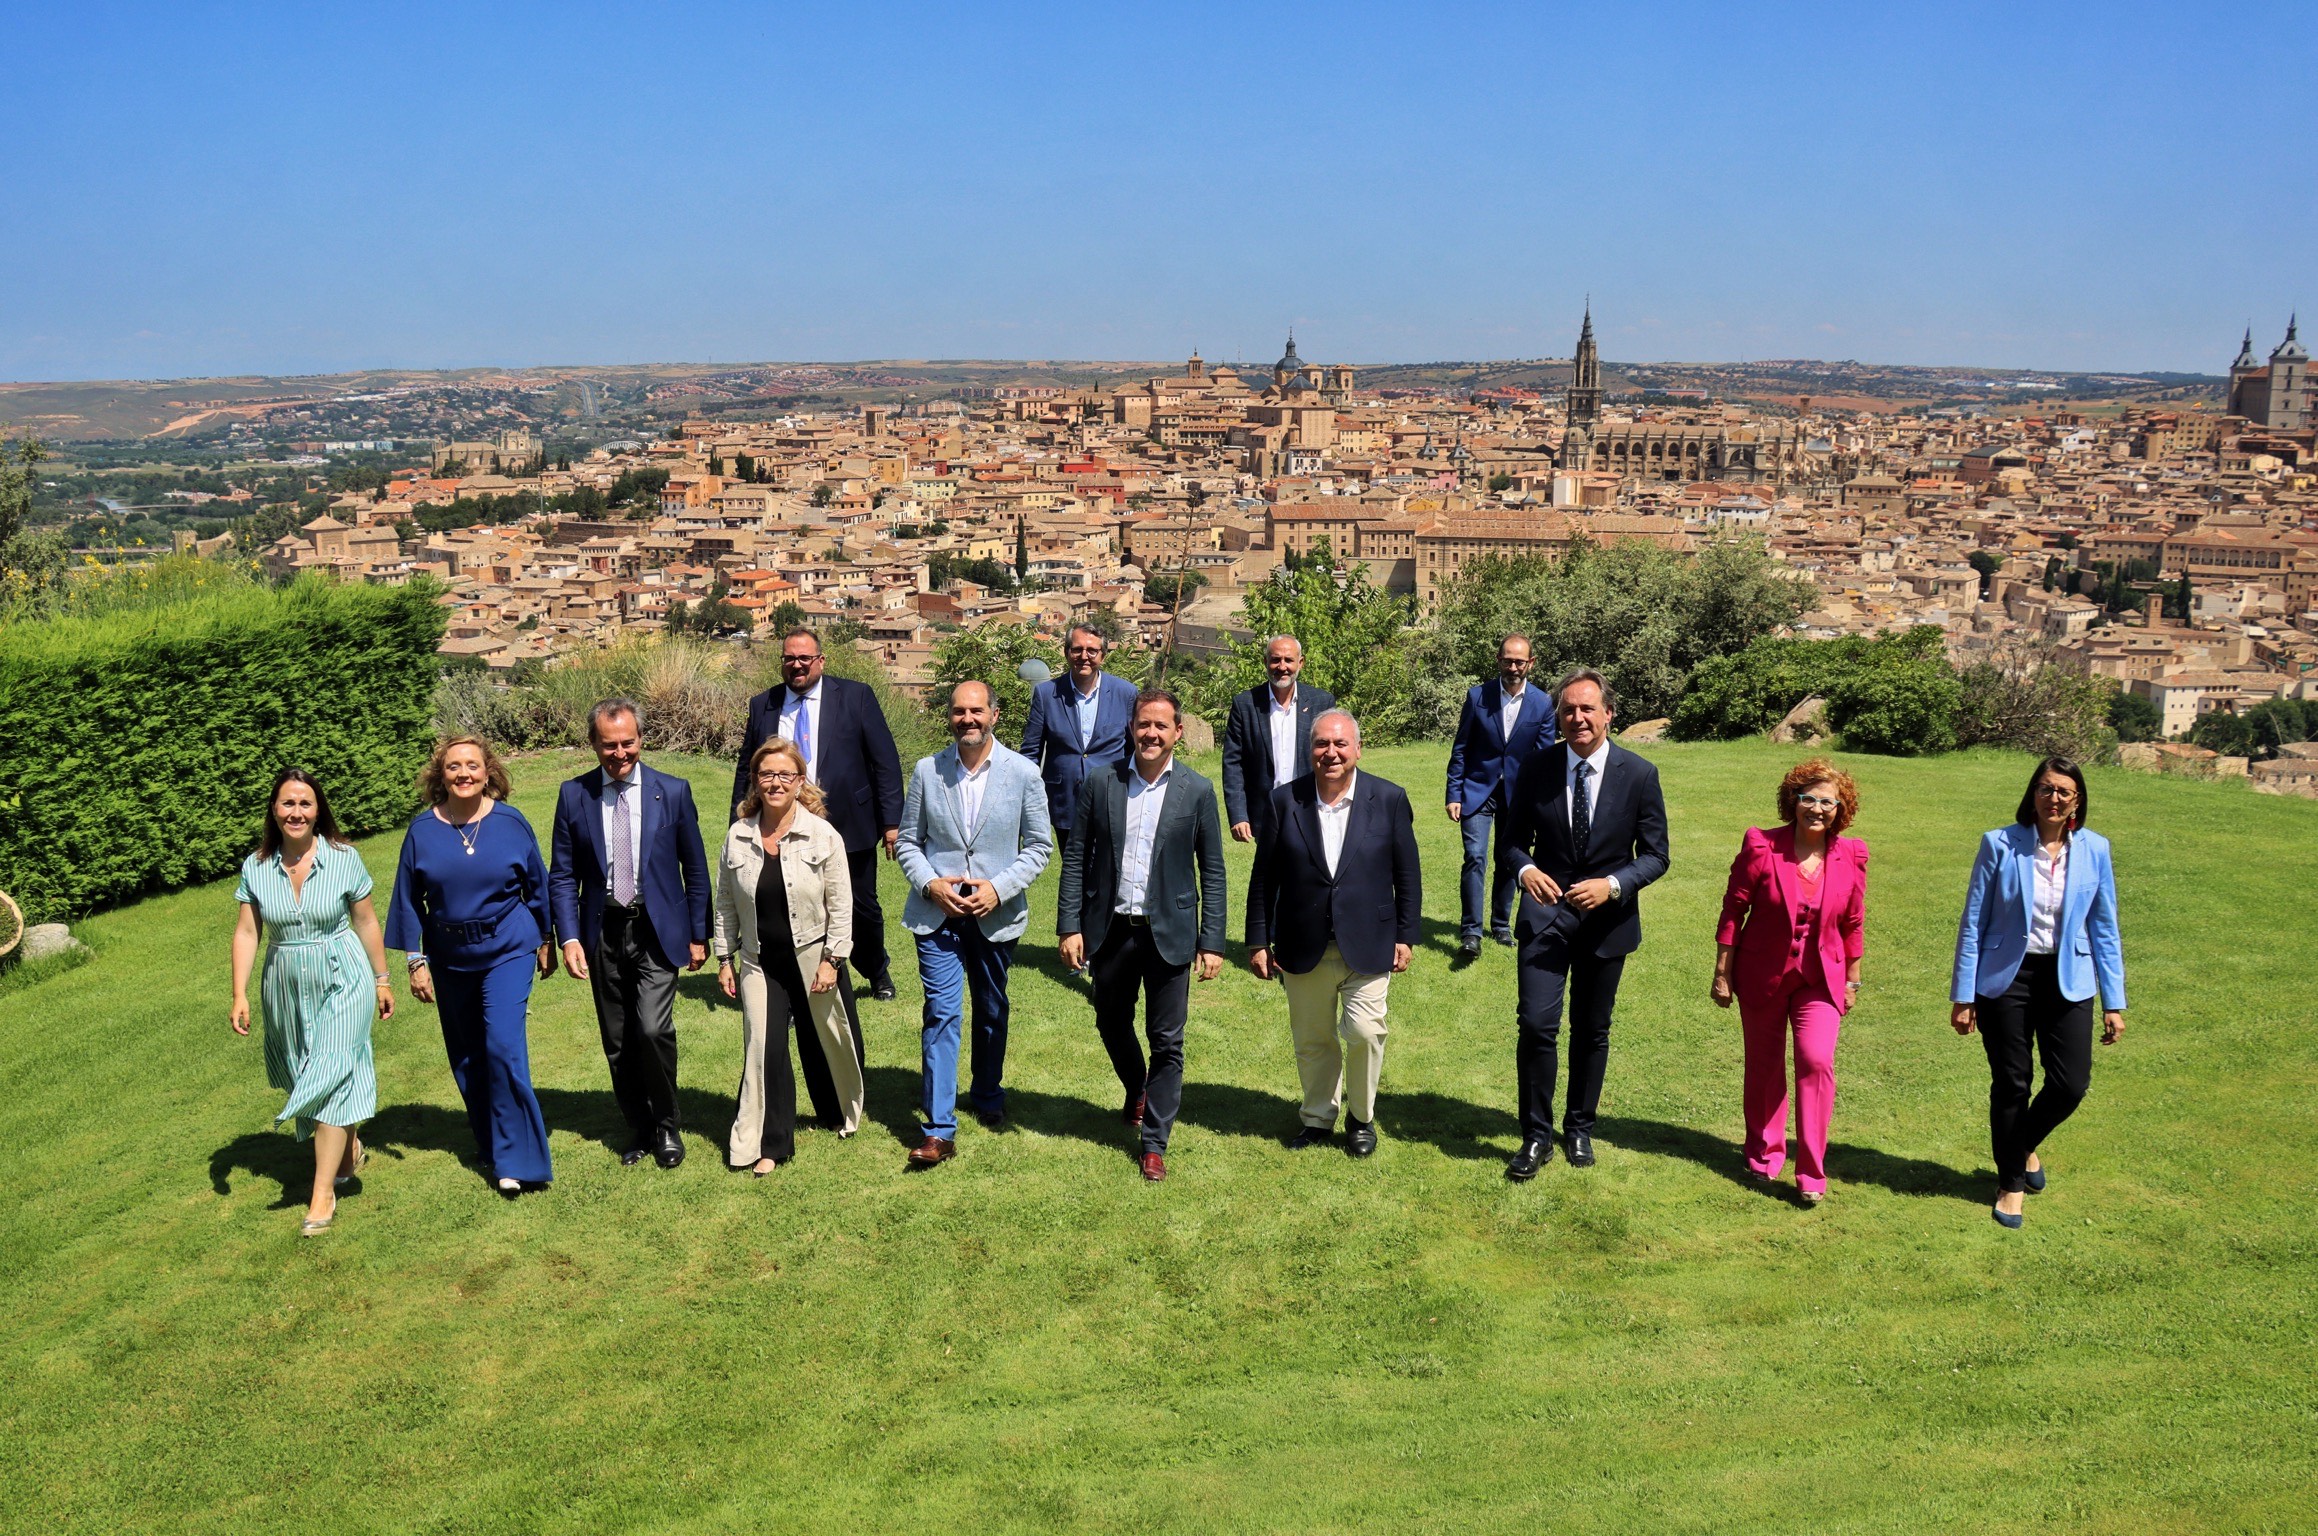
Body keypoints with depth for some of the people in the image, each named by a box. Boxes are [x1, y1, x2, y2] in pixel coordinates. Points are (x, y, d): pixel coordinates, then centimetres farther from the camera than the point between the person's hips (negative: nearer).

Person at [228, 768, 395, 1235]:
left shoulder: (344, 858, -8)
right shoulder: (256, 867, -2)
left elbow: (366, 922, 0)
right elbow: (246, 932, 0)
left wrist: (381, 980, 6)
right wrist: (240, 996, -5)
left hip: (342, 982, -3)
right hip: (286, 987, 4)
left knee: (330, 1078, -9)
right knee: (305, 1078, 15)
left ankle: (323, 1194, -3)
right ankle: (348, 1144, 43)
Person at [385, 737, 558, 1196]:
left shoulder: (510, 822, -6)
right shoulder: (423, 830, -3)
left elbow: (537, 884, 5)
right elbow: (409, 899, 3)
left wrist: (545, 940, 10)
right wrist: (416, 960, 1)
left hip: (508, 951, -3)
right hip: (449, 960, 3)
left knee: (503, 1046, -14)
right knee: (467, 1057, 12)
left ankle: (516, 1159, -4)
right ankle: (490, 1147, 30)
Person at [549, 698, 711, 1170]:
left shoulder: (673, 791, -1)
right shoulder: (574, 795, 2)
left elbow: (695, 870, 4)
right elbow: (562, 875, 4)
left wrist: (698, 935, 3)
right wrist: (569, 938, -6)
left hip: (657, 932, -2)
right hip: (603, 934, 2)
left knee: (653, 1030, -15)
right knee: (617, 1043, 9)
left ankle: (667, 1127, 7)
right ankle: (639, 1130, 27)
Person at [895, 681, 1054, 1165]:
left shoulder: (1023, 773, -4)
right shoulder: (926, 771, -1)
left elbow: (1040, 846, 0)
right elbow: (909, 841, 5)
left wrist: (998, 888, -13)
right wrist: (931, 884, -12)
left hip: (996, 915, 1)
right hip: (937, 912, -1)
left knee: (992, 1012, 17)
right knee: (941, 1014, -7)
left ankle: (988, 1096, 40)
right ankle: (939, 1130, -5)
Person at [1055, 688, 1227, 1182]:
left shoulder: (1197, 791, -3)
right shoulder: (1100, 783, 0)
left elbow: (1212, 872, -1)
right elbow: (1075, 858, 2)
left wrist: (1212, 943, -5)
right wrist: (1070, 926, -4)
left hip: (1168, 933, -2)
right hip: (1111, 930, 2)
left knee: (1167, 1042, 3)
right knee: (1112, 1025, 18)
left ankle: (1155, 1143, 17)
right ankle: (1136, 1090, 48)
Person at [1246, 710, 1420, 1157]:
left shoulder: (1389, 799, -3)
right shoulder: (1285, 800, -3)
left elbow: (1407, 874, 2)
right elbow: (1265, 876, 1)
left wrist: (1406, 936, 1)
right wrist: (1258, 941, 1)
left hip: (1367, 946, -1)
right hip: (1304, 948, 1)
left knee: (1365, 1033, -7)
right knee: (1312, 1040, 12)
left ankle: (1361, 1117, 18)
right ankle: (1318, 1117, 33)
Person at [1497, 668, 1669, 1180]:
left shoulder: (1639, 775, -7)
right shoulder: (1537, 769, -5)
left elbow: (1654, 855, -4)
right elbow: (1511, 838, 3)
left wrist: (1611, 884, -22)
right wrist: (1525, 869, -20)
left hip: (1607, 920, 1)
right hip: (1547, 913, 0)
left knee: (1591, 1032, 14)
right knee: (1537, 1025, -10)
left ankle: (1580, 1128, 34)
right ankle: (1536, 1135, 7)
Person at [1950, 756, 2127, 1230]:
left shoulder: (2093, 849, 0)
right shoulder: (2000, 844, -7)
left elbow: (2104, 928, 6)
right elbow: (1973, 923, -4)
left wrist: (2113, 1002, 4)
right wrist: (1963, 995, -6)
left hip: (2067, 980, 2)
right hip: (2006, 977, -2)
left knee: (2071, 1084, -3)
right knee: (2011, 1084, 5)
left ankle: (2024, 1145, 30)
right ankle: (2011, 1181, 25)